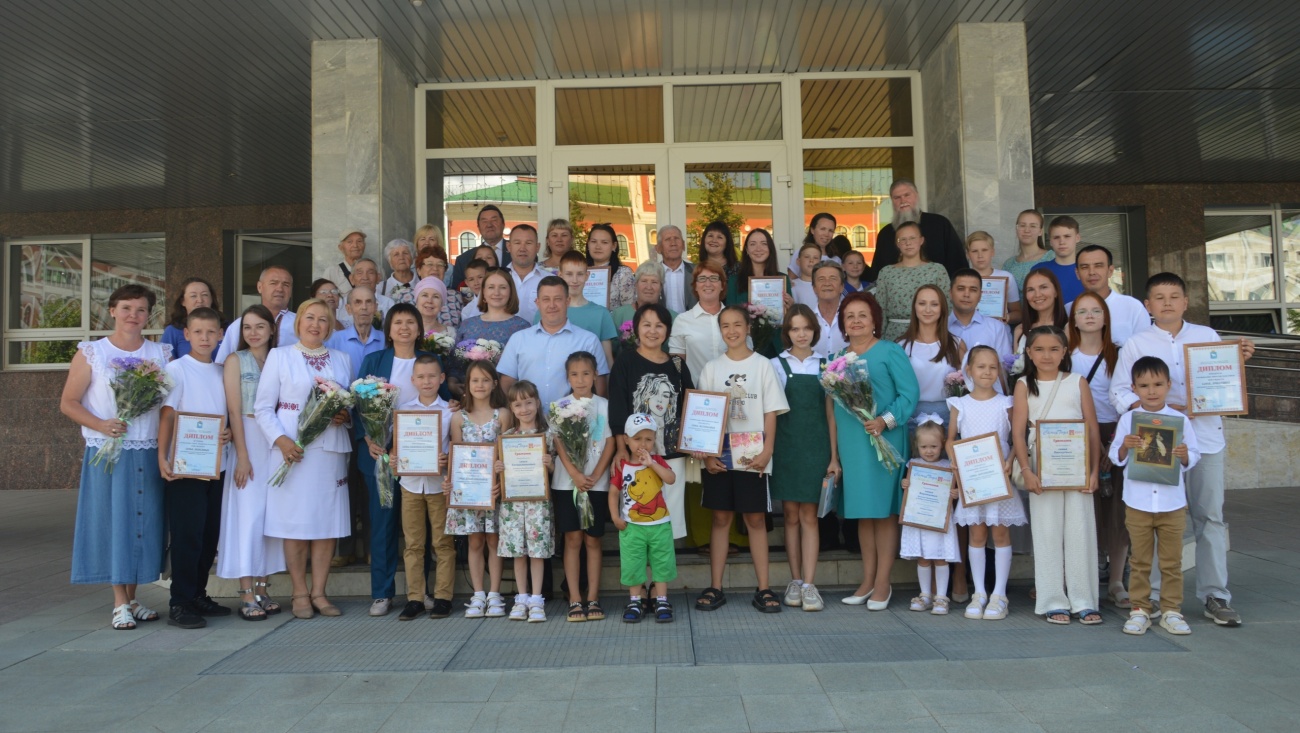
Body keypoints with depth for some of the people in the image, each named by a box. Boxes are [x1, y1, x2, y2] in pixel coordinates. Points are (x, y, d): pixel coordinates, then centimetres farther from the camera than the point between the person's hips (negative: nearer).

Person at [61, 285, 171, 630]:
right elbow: (68, 402, 1)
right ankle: (120, 603, 8)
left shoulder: (162, 353, 8)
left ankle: (131, 599, 17)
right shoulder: (91, 352, 2)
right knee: (112, 520, -1)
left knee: (143, 522, 6)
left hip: (149, 453, 3)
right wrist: (101, 425, -16)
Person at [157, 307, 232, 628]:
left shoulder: (221, 372, 13)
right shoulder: (176, 369, -3)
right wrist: (162, 457, -15)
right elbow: (167, 415, -7)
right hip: (184, 466, -5)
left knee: (210, 535, 10)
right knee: (186, 535, -4)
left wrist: (228, 434, -4)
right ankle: (180, 604, 3)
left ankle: (198, 595, 22)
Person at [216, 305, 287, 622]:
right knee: (247, 512, -5)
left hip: (275, 442, 4)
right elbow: (234, 410, -5)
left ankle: (262, 588, 13)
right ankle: (246, 593, 0)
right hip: (247, 440, -4)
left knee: (271, 512, 5)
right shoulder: (236, 361, 1)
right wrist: (242, 455, -11)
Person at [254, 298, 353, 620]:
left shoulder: (342, 360, 16)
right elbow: (263, 406, 1)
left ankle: (319, 592, 12)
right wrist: (280, 439, -12)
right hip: (292, 449, -3)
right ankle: (300, 594, 10)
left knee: (328, 520, 2)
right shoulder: (279, 356, 7)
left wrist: (345, 415, -5)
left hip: (330, 449, 3)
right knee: (295, 521, -1)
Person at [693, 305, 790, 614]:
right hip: (719, 456, 1)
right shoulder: (711, 368, 8)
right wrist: (705, 454, -5)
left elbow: (771, 413, 0)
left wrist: (766, 452, -10)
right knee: (721, 519, 6)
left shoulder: (763, 365, 3)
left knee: (756, 519, 3)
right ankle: (715, 588, 12)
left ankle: (763, 588, 9)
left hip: (753, 457, -1)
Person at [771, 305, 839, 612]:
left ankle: (809, 585, 0)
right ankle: (795, 581, 13)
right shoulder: (777, 365, 5)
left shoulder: (825, 365, 7)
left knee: (809, 515, -2)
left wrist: (834, 456, 3)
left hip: (816, 447, 0)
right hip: (786, 446, 0)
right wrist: (767, 450, -4)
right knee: (791, 515, 4)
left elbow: (830, 413, 7)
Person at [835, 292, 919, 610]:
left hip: (884, 439, -5)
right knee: (862, 511, 11)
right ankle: (867, 581, 20)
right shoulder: (839, 357, 13)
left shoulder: (890, 351, -3)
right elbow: (833, 399, 13)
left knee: (884, 510, 0)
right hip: (851, 440, 5)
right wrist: (834, 453, 5)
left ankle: (882, 583, 9)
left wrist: (886, 421, -23)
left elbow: (909, 392, -10)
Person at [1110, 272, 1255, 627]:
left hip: (1206, 436, 2)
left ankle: (1215, 596, 12)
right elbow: (1120, 392, -2)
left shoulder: (1207, 336, 11)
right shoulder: (1136, 344, 4)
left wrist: (1240, 359, -2)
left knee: (1210, 515, 4)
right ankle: (1157, 595, 9)